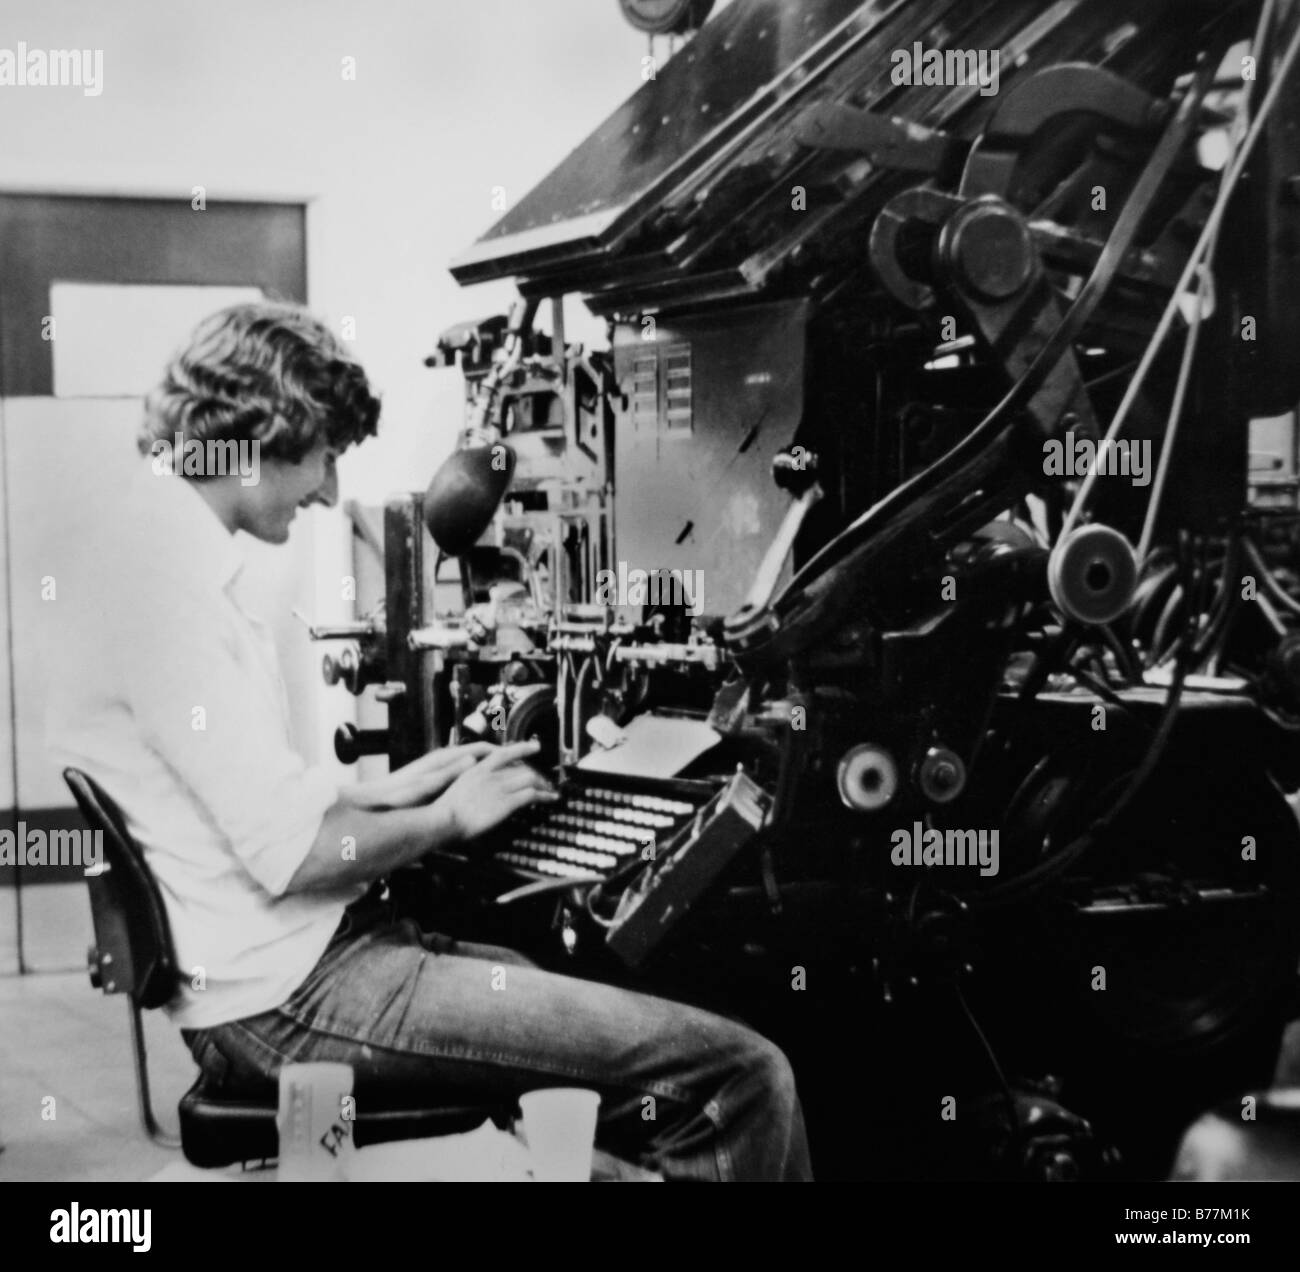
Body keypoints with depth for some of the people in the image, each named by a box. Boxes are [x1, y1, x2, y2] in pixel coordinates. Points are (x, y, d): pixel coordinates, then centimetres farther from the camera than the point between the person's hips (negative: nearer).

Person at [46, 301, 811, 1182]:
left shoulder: (163, 549, 14)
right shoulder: (165, 578, -18)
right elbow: (291, 854, -22)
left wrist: (382, 794, 14)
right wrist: (449, 818, -6)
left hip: (287, 960, 11)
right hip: (286, 999, -11)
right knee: (742, 1078, -15)